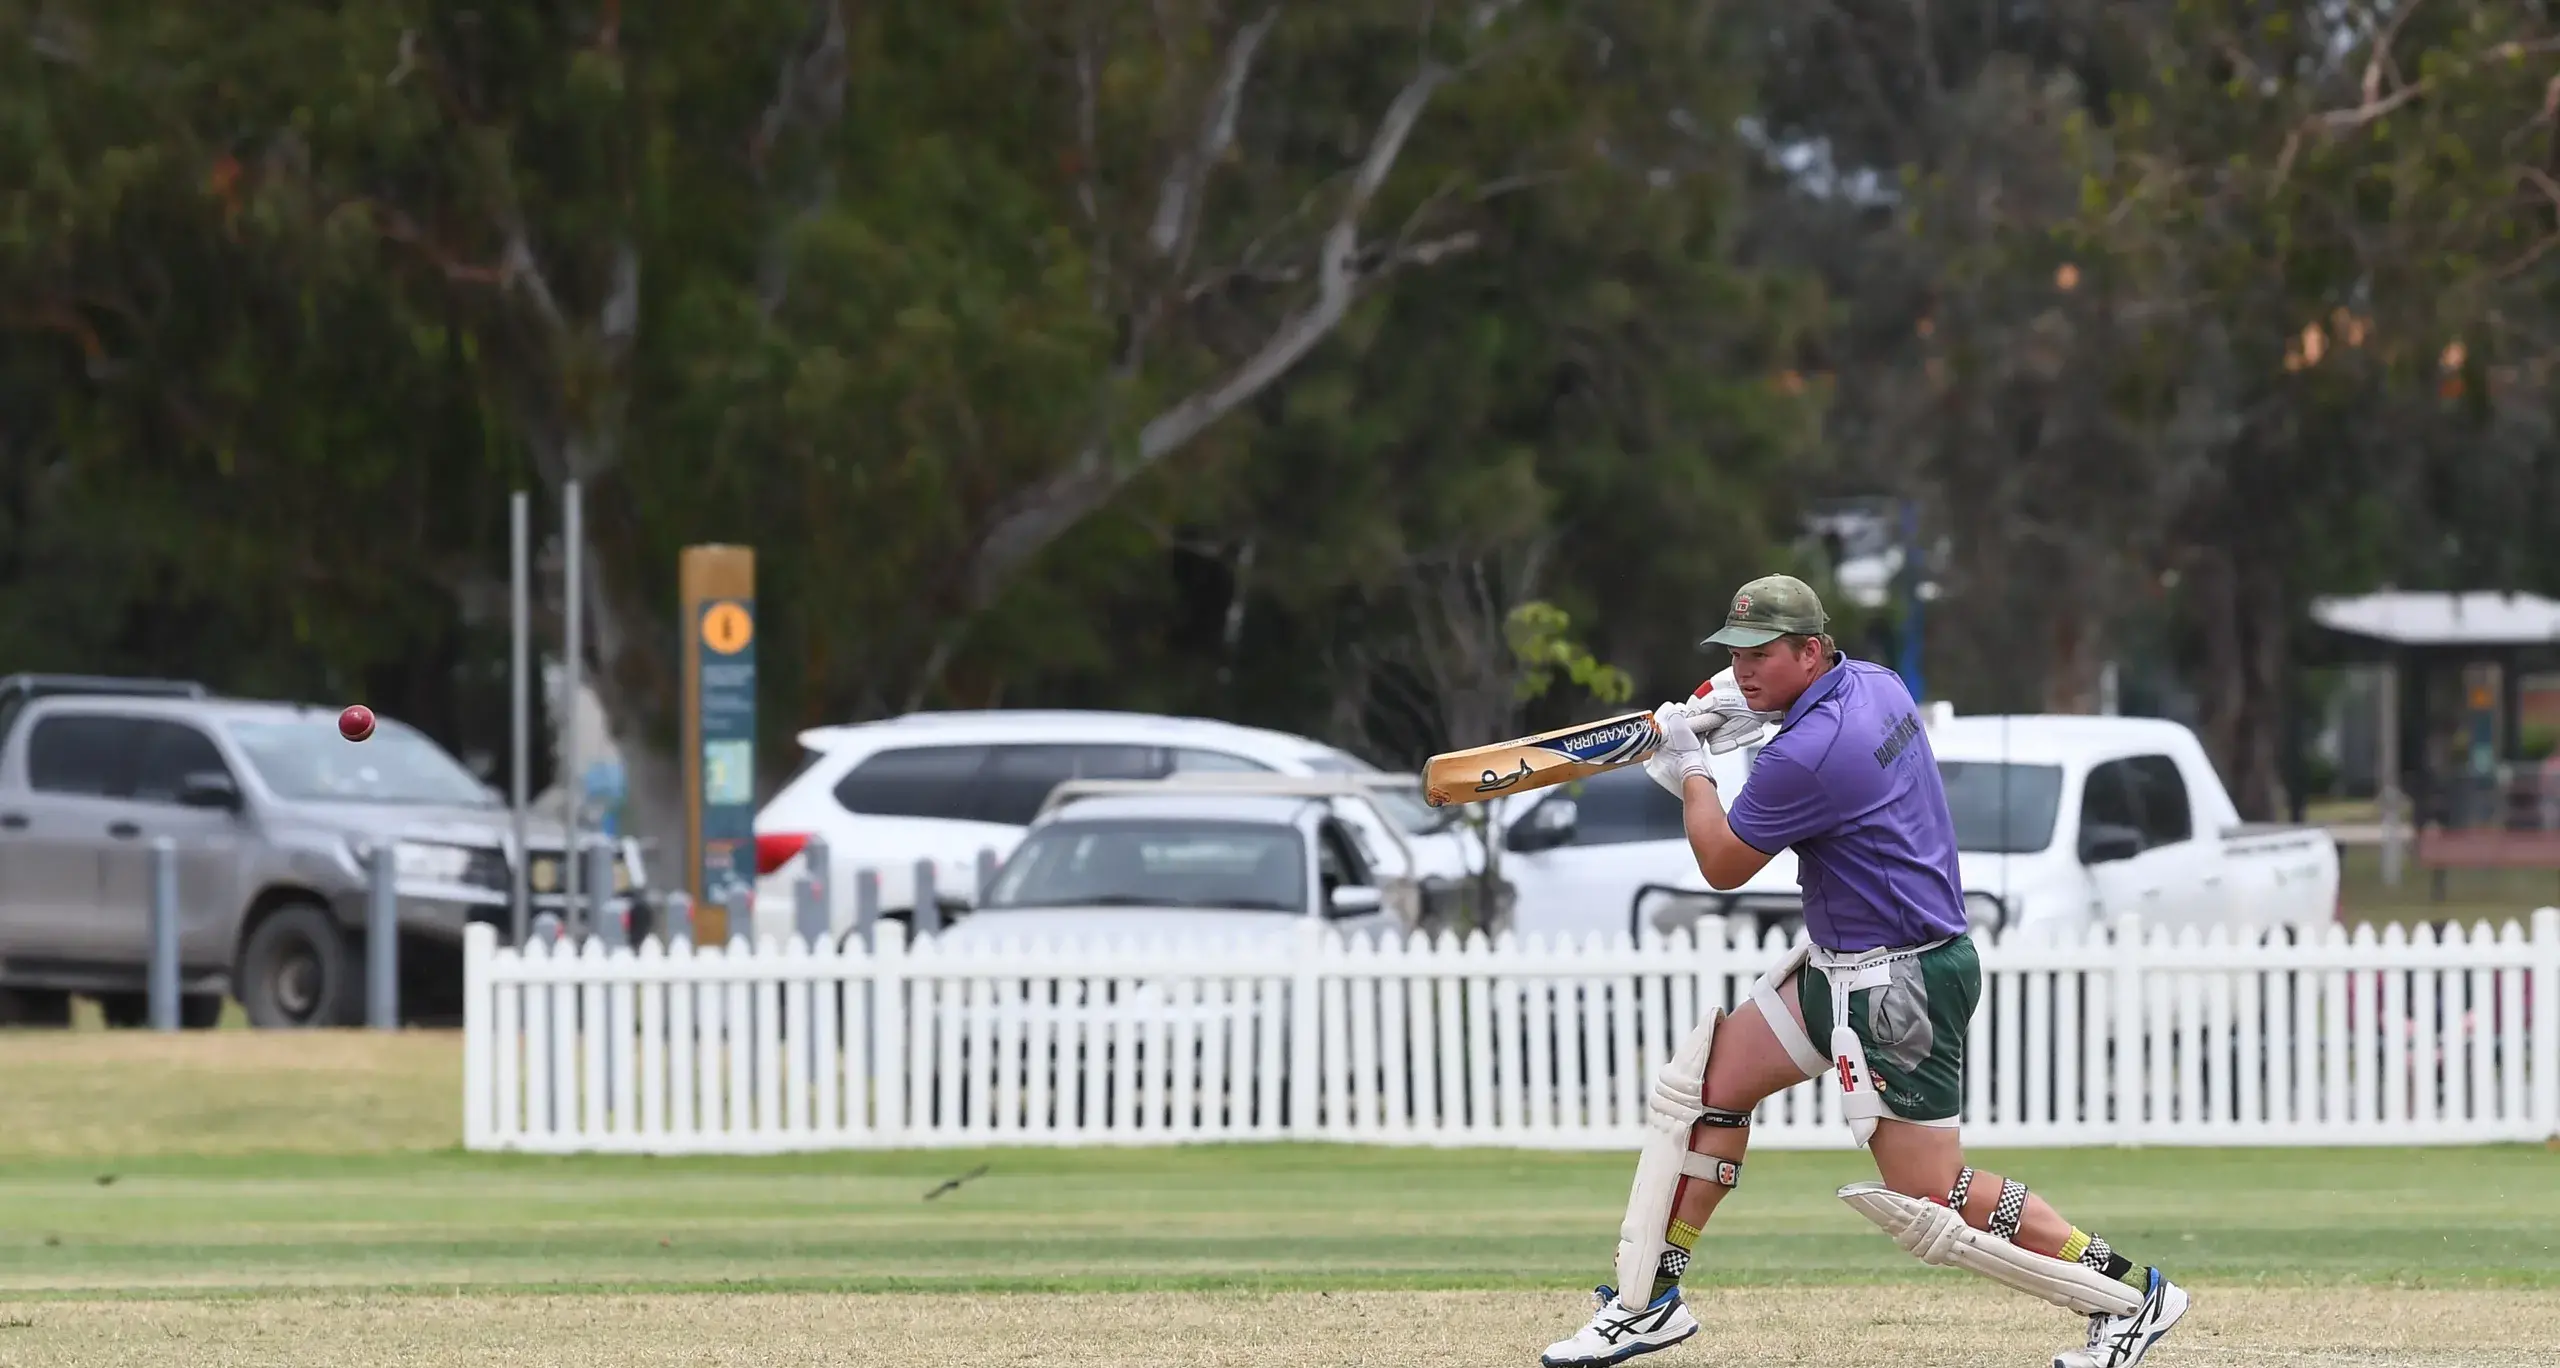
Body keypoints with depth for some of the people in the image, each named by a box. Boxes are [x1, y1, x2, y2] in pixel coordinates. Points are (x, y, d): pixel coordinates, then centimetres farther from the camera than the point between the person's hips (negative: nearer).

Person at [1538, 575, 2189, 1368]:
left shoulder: (1809, 754, -25)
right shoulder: (1875, 684, 3)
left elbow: (1722, 866, -11)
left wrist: (1690, 771, 3)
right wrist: (1747, 711, 13)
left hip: (1897, 989, -11)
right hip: (1839, 968, 11)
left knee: (1926, 1202, -8)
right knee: (1701, 1086, 11)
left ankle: (2128, 1294, 1)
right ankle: (1646, 1302, 15)